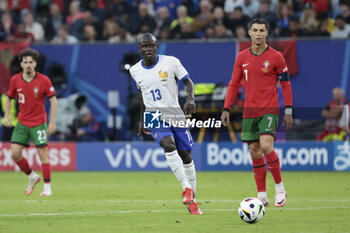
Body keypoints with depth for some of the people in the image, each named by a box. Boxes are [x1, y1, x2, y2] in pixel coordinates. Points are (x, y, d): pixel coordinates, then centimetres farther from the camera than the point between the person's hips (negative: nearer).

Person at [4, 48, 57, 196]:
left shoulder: (44, 80, -10)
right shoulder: (15, 80, -1)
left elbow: (53, 100, -5)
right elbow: (9, 98, 13)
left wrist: (52, 122, -10)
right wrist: (6, 116, 0)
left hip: (39, 123, -4)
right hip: (22, 123, 4)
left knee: (43, 154, -8)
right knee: (15, 153, -3)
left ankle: (47, 187, 1)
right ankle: (32, 177, 20)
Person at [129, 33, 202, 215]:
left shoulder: (171, 62, -5)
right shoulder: (135, 71, 4)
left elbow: (188, 82, 0)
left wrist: (190, 99, -21)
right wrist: (142, 121, 24)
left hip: (175, 113, 0)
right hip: (154, 116, 0)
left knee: (186, 156, 1)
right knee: (169, 145, -28)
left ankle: (191, 200, 15)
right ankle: (186, 188, -28)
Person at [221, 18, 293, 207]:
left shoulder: (276, 57, -3)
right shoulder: (242, 57, 6)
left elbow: (286, 84, 2)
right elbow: (234, 84, 11)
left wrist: (288, 110, -2)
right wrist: (226, 109, 4)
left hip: (269, 110, -4)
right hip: (249, 111, 4)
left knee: (266, 146, -20)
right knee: (254, 152, 2)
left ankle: (280, 188, -4)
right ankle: (262, 196, 9)